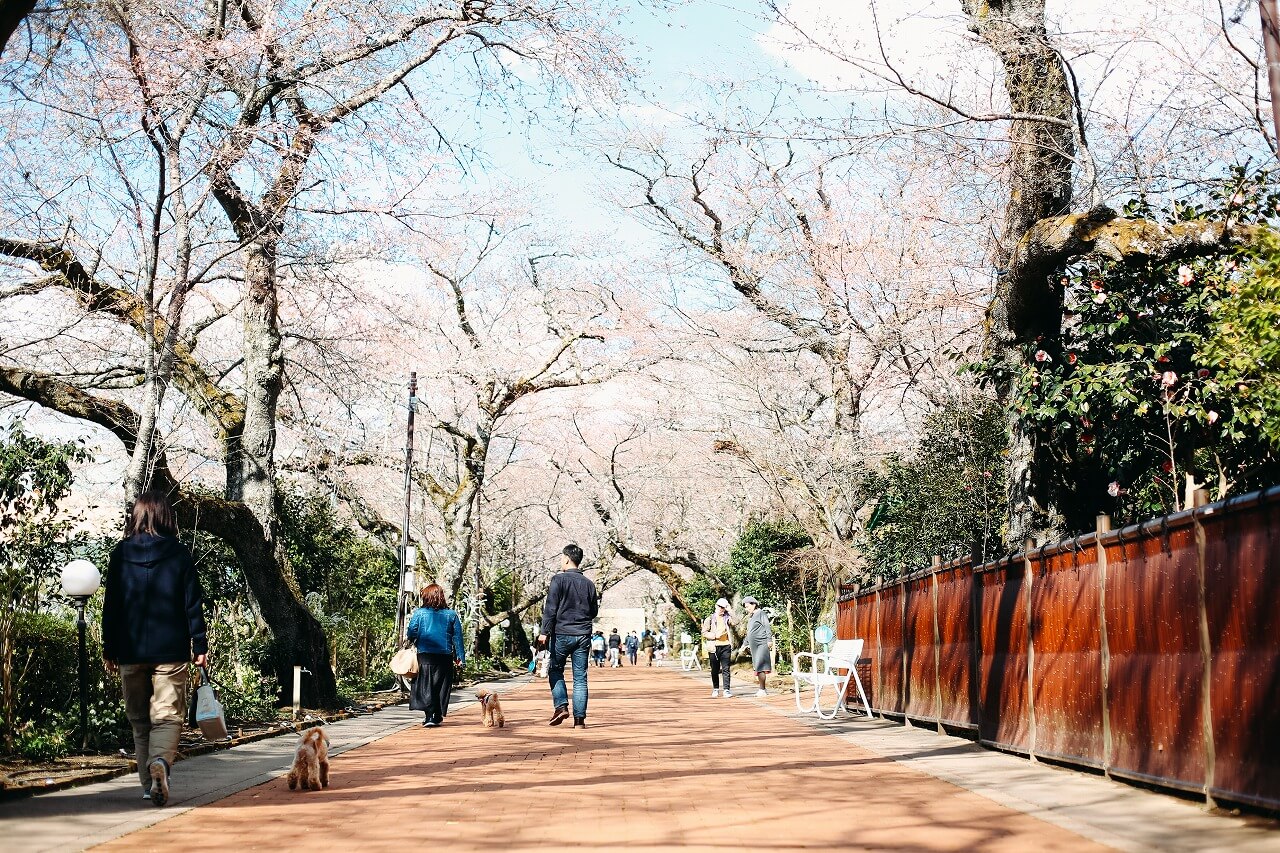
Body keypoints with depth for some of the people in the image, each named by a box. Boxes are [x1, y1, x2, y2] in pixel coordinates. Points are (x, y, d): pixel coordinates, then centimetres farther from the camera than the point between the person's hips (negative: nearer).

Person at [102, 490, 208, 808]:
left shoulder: (119, 555, 2)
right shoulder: (179, 554, -2)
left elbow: (111, 605, 4)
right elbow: (192, 603, -2)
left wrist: (109, 649, 11)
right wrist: (200, 646, 3)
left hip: (130, 651, 2)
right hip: (171, 650, -2)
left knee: (140, 719, 13)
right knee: (167, 715, -1)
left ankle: (149, 783, 12)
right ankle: (160, 762, -28)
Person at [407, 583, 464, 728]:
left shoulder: (419, 613, -3)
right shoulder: (451, 614, 4)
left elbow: (411, 634, -4)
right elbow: (457, 637, 4)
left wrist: (413, 642, 18)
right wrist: (460, 656, 8)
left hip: (425, 655, -2)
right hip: (445, 656, 2)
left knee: (425, 686, 1)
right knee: (442, 686, 13)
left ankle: (429, 716, -13)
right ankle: (438, 716, 18)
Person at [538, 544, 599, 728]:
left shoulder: (559, 580, -7)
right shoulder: (588, 583, 7)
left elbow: (550, 609, -11)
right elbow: (594, 611, 14)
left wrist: (545, 632, -10)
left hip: (562, 633, -3)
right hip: (583, 635, 4)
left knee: (555, 670, 14)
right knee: (580, 678, 4)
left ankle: (561, 706, -3)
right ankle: (579, 718, 2)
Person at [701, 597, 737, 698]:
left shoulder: (727, 618, 10)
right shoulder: (710, 619, 7)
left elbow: (734, 622, -11)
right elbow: (704, 633, 2)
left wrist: (729, 611, -10)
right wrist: (715, 635, -12)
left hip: (725, 645, 0)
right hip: (714, 647, 0)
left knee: (726, 669, -4)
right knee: (715, 669, 7)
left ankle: (726, 690, -4)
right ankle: (715, 689, 20)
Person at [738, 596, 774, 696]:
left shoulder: (761, 614, -4)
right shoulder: (750, 618, 23)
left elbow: (767, 627, -12)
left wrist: (769, 640, -20)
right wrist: (745, 644, 29)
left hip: (762, 644, -9)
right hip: (754, 646, 9)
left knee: (760, 667, -14)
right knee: (758, 668, 7)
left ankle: (762, 690, -14)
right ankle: (762, 690, 10)